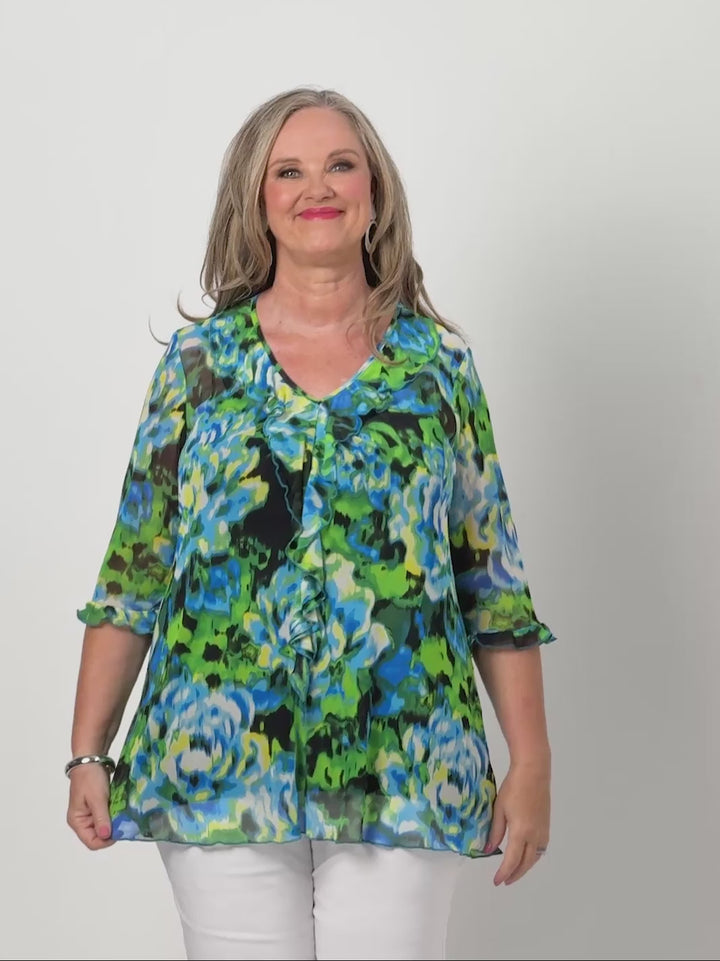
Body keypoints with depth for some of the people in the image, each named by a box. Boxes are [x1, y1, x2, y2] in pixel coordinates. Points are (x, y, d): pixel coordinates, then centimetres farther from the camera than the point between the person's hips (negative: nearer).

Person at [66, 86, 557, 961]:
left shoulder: (440, 363, 6)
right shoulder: (200, 360, 5)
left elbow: (495, 584, 6)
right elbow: (132, 574, 5)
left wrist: (531, 764, 2)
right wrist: (87, 756, 0)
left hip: (403, 779, 0)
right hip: (221, 769, 0)